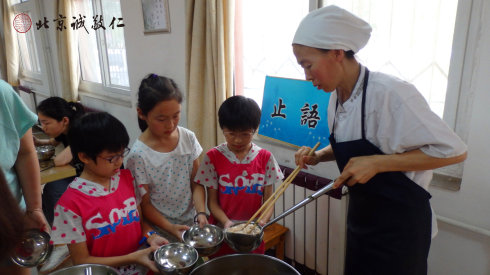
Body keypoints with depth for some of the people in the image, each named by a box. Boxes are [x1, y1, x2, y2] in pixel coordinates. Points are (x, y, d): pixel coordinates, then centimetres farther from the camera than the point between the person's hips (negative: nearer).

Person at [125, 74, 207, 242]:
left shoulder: (188, 138, -6)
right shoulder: (138, 155, -17)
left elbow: (196, 183, -1)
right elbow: (145, 203, -10)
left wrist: (201, 213, -15)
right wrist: (171, 228, -20)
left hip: (191, 220, 4)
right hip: (160, 227, -3)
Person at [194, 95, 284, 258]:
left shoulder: (265, 158, -3)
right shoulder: (213, 157, -6)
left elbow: (268, 200, -1)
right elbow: (212, 201, -4)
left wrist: (262, 220, -20)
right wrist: (226, 222, -21)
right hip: (222, 234, -1)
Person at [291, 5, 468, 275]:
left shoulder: (389, 93, -26)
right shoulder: (336, 97, -2)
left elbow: (453, 150, -22)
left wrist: (376, 163, -27)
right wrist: (318, 156, -5)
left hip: (399, 225, -7)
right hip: (361, 217, 7)